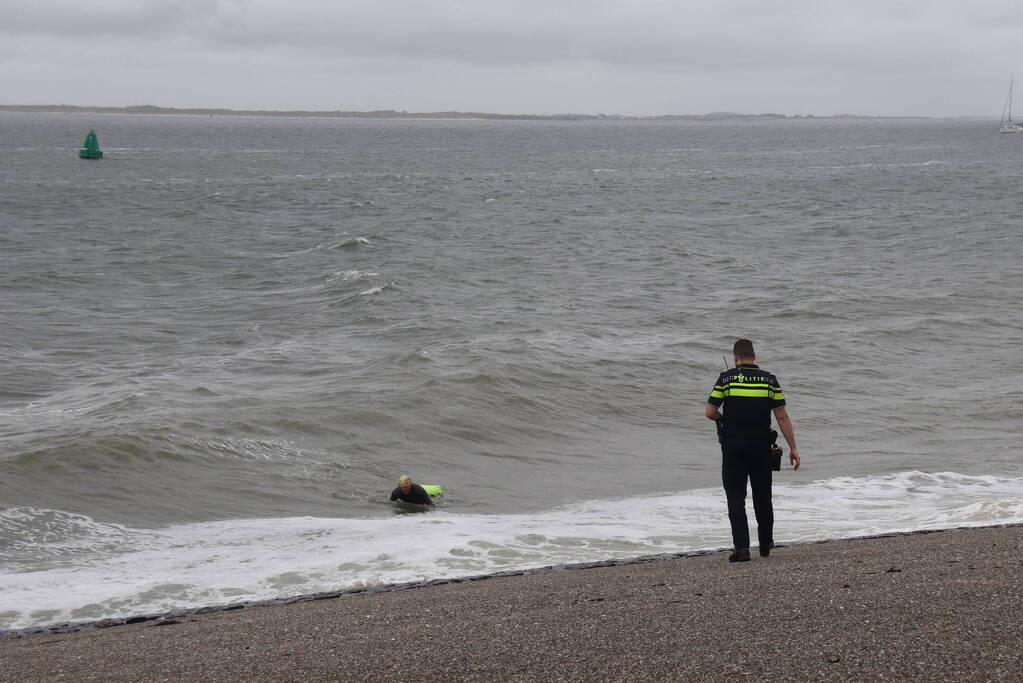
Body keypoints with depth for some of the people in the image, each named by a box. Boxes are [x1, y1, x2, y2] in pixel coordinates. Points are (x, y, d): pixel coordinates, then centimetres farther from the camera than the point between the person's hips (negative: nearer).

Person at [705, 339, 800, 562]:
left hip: (733, 446, -2)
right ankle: (765, 545, 28)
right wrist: (793, 448, 1)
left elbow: (710, 412, -5)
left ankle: (741, 547, -9)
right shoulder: (770, 380, 0)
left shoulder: (726, 378, -4)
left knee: (736, 498, 1)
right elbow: (782, 417, -2)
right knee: (762, 496, 15)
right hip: (761, 446, 2)